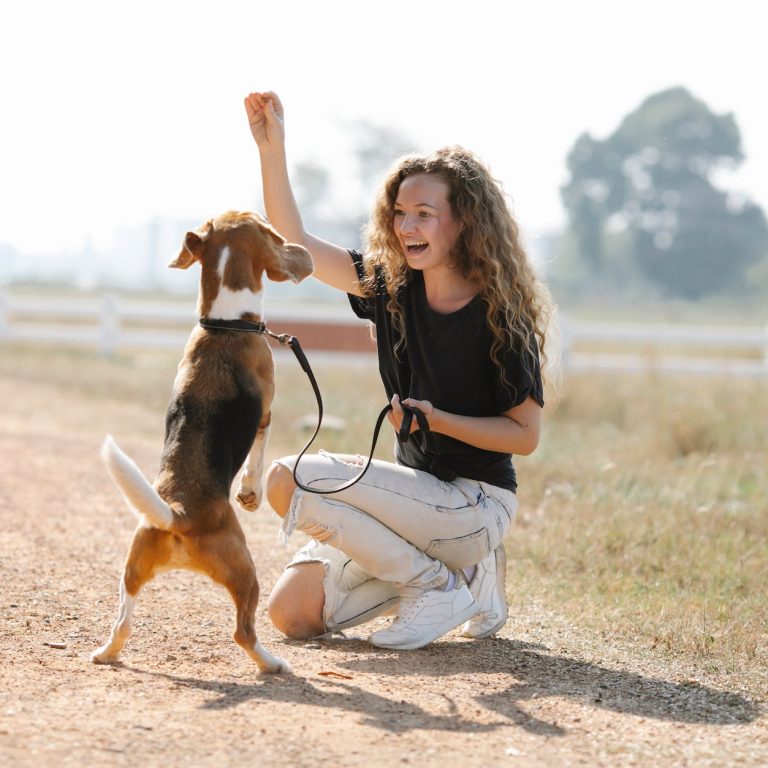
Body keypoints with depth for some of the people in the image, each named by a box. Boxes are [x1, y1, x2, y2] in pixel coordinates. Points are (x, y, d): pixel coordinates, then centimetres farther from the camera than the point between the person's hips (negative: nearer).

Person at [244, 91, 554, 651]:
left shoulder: (502, 314, -15)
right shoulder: (392, 284, 2)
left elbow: (526, 434, -11)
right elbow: (294, 244, 2)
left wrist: (438, 419, -24)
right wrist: (272, 148, -8)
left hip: (476, 502, -7)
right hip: (419, 489, 7)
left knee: (291, 479, -21)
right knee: (293, 612, -2)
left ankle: (440, 586, -8)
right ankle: (460, 567, 10)